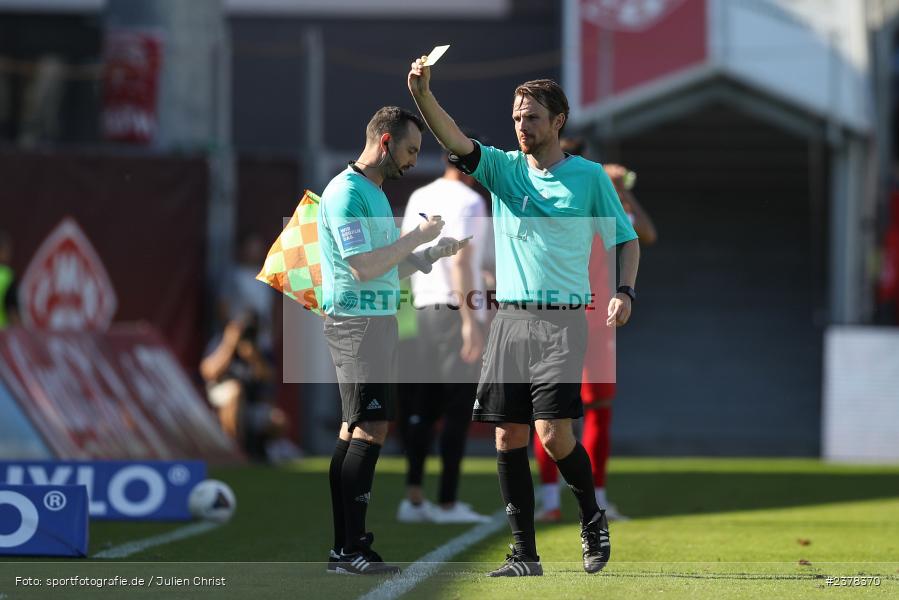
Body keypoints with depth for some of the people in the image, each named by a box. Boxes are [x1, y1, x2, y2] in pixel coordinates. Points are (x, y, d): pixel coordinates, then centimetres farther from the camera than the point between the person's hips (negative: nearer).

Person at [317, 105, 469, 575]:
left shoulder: (376, 194, 18)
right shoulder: (346, 193, -13)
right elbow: (363, 267, -20)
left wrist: (432, 253, 11)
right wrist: (416, 236, -14)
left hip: (379, 321, 10)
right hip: (356, 322, -10)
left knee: (355, 431, 8)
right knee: (369, 430, -14)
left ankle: (344, 546, 9)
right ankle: (350, 550, -16)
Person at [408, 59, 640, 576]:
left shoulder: (590, 176, 3)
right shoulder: (503, 167, 10)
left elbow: (626, 239, 9)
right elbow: (454, 140, -5)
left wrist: (625, 292, -7)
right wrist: (422, 93, -21)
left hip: (562, 321, -4)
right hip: (510, 318, 4)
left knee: (553, 434, -14)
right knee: (509, 439, 0)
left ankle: (593, 518, 12)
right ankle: (525, 554, 7)